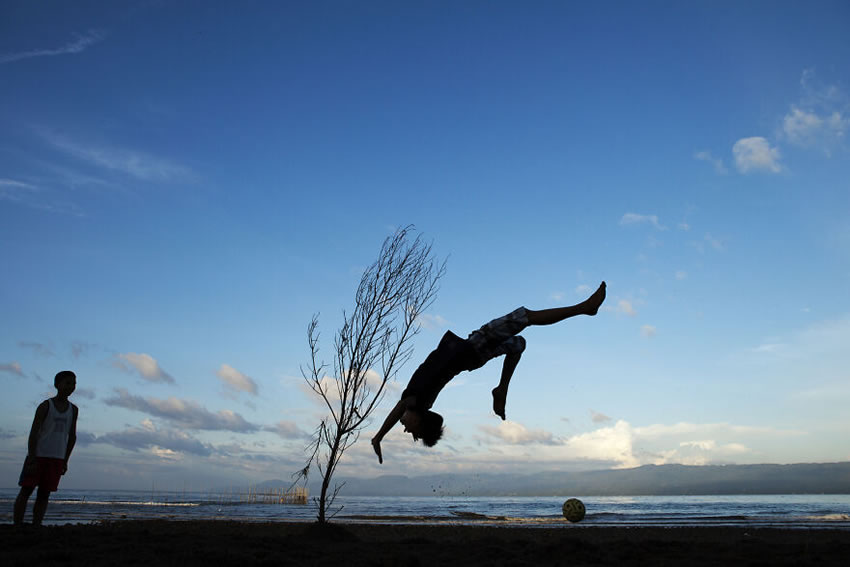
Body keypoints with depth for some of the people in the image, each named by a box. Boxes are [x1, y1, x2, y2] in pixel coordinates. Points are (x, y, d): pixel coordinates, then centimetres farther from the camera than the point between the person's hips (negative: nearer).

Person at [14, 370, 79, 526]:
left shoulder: (73, 409, 8)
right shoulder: (45, 406, -5)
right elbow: (33, 433, -10)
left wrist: (65, 461, 11)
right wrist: (31, 460, -16)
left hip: (57, 458, 4)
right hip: (38, 455, -4)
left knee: (44, 494, 4)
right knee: (26, 490, -3)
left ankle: (36, 527, 6)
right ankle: (17, 526, 1)